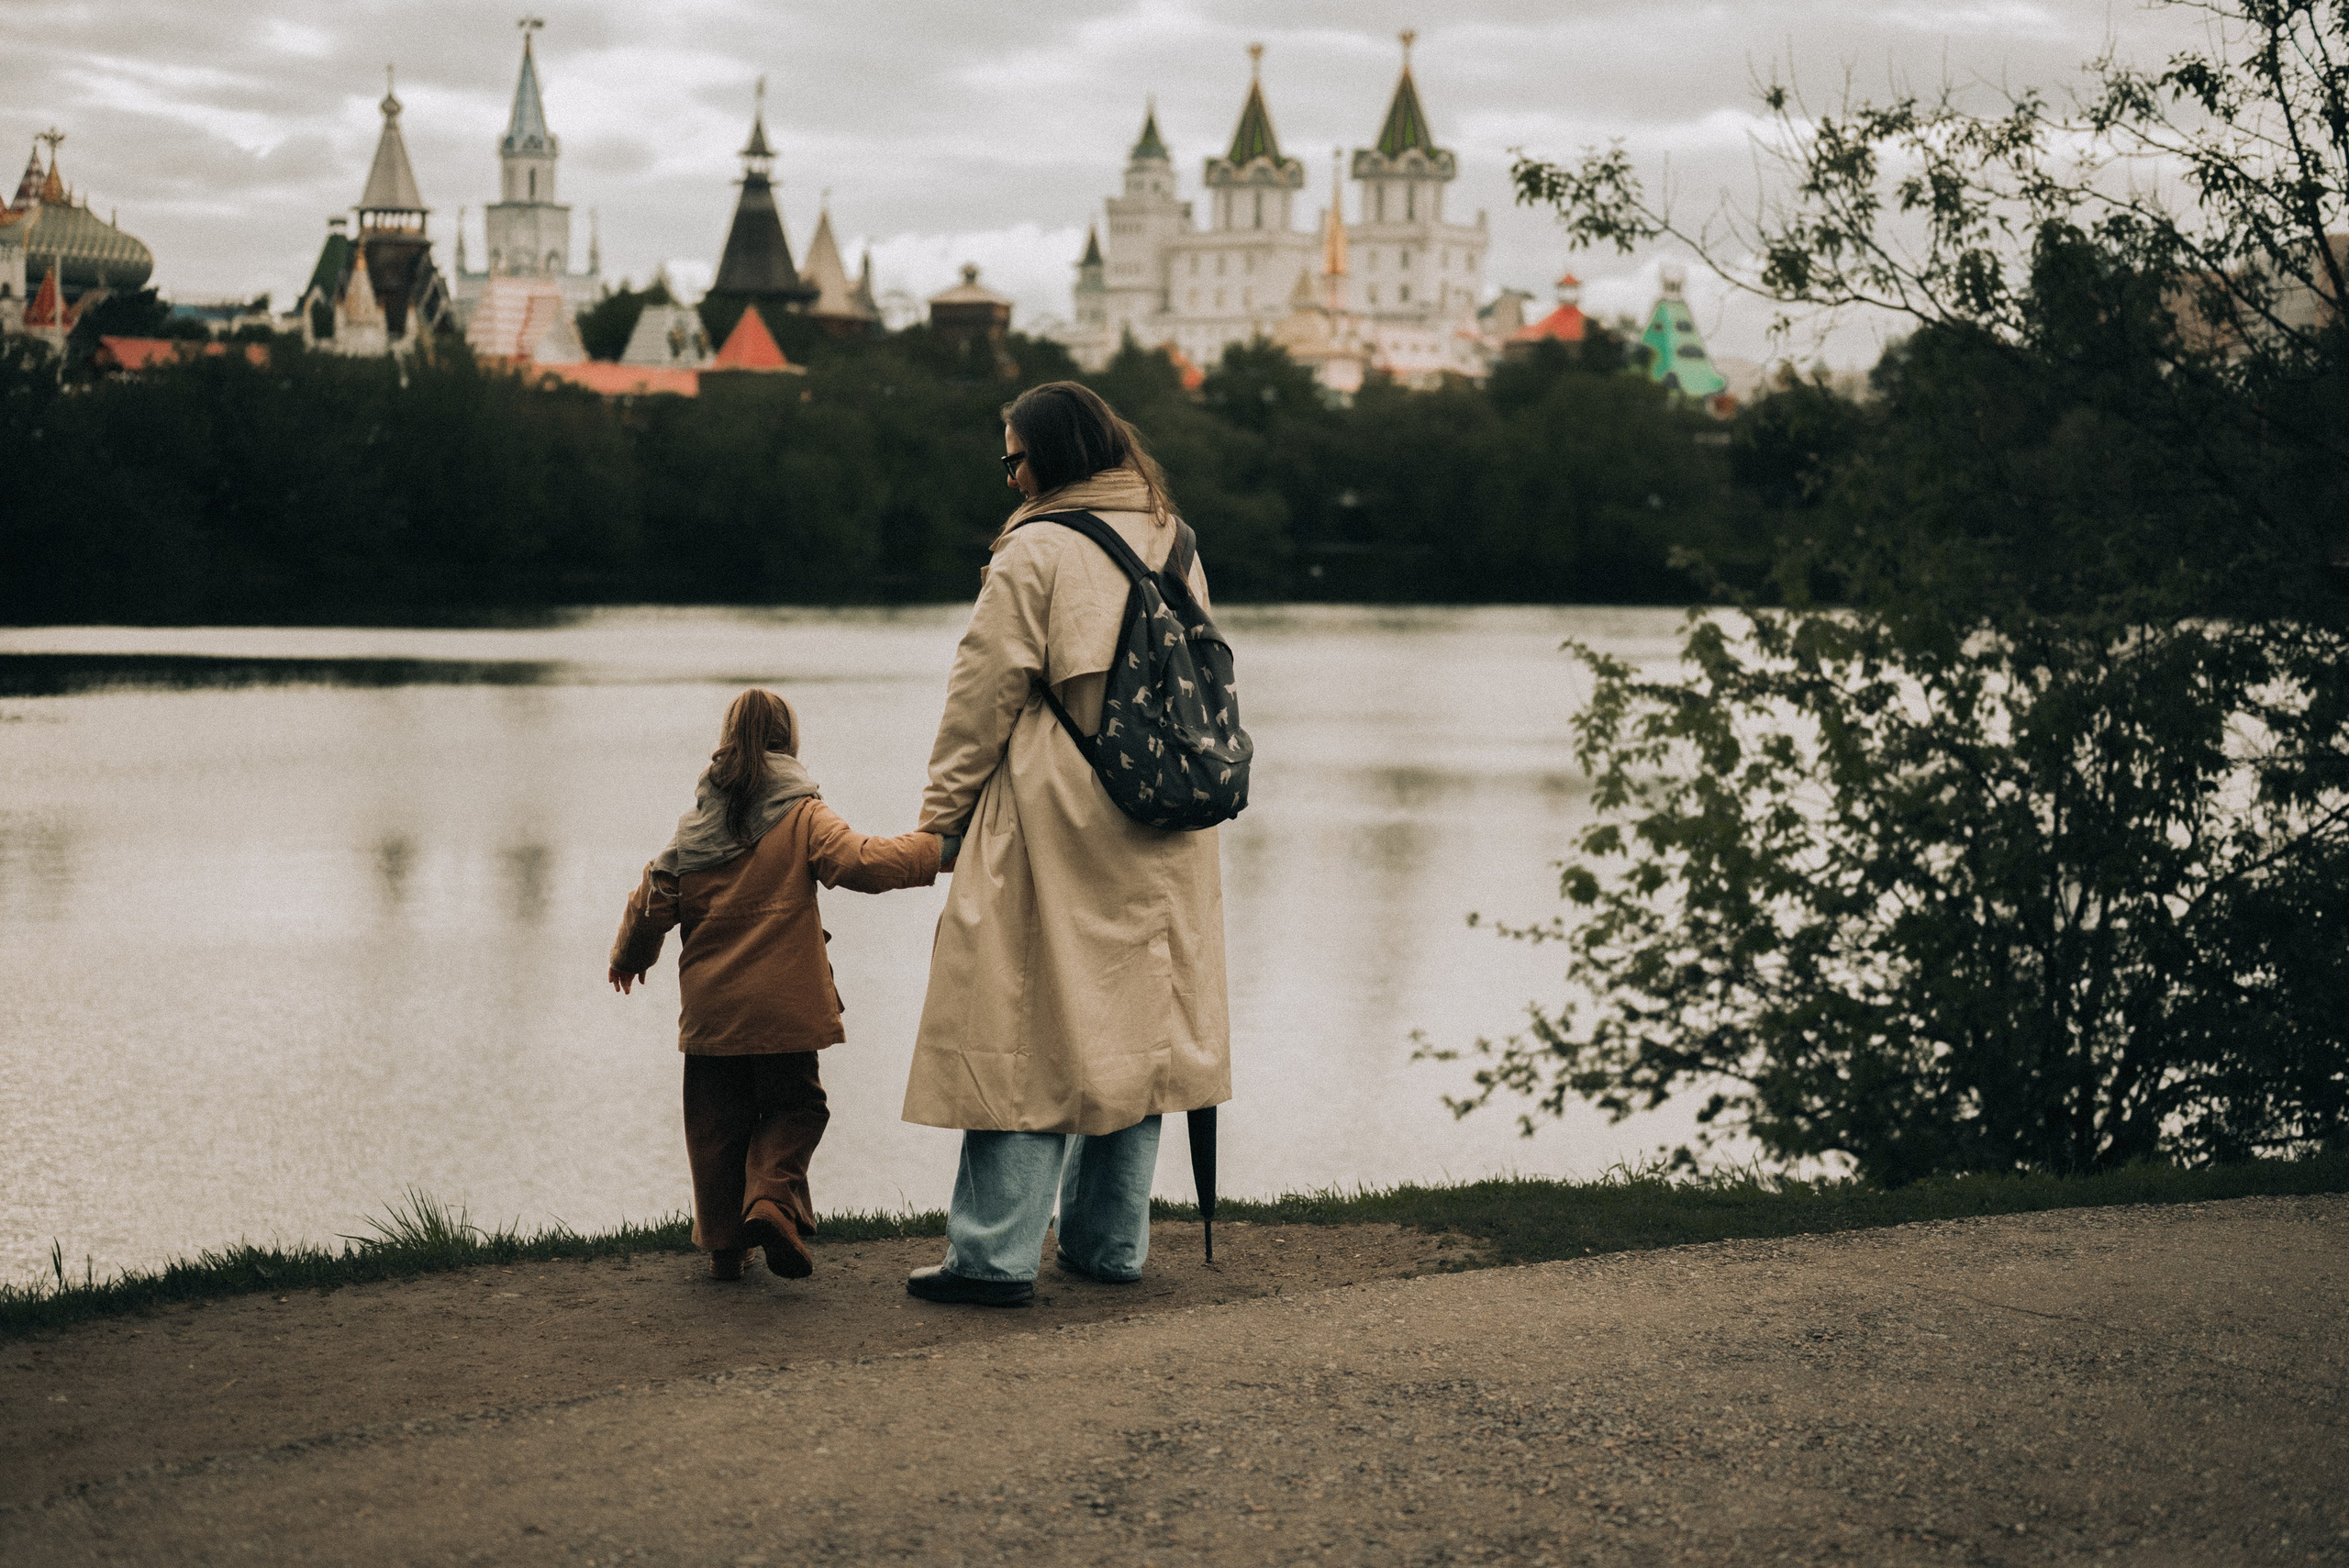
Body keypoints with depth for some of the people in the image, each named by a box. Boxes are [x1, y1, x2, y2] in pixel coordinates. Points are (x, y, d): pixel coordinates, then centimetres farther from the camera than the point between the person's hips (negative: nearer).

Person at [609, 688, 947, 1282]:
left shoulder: (693, 830, 5)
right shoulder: (803, 819, -6)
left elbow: (653, 902, 10)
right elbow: (864, 863, -18)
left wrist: (630, 957, 27)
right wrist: (936, 848, -8)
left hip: (709, 1006, 3)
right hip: (783, 1005, -3)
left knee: (717, 1120, 12)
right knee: (794, 1105, 11)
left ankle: (724, 1243, 14)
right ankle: (772, 1196, -15)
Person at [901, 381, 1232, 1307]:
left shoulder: (1036, 554, -10)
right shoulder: (1173, 545, 10)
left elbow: (986, 693, -9)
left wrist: (943, 809, -1)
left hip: (1052, 825, -6)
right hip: (1158, 833, 6)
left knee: (1027, 1032, -4)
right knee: (1133, 1019, 12)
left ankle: (995, 1252, -6)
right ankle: (1111, 1242, 18)